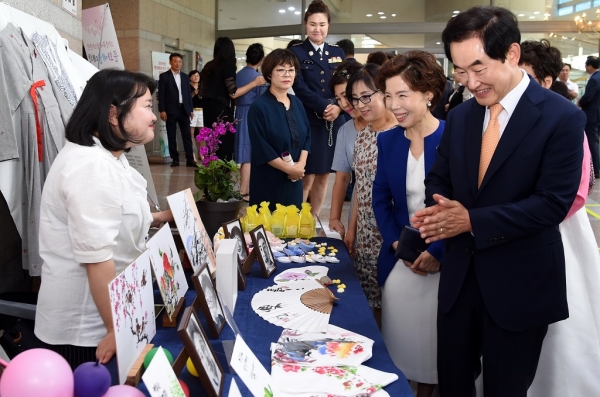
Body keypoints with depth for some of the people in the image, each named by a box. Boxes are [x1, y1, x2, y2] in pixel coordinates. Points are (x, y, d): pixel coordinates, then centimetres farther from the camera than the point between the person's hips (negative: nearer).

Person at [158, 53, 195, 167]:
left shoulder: (185, 77, 14)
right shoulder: (164, 76, 2)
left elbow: (188, 94, 14)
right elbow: (161, 94, -3)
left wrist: (191, 109, 7)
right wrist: (162, 110, -10)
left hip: (184, 109, 3)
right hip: (171, 110, -3)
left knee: (187, 135, -1)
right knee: (171, 136, 1)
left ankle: (190, 159, -1)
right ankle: (175, 159, 7)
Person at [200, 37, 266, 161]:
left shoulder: (209, 66, 12)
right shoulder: (228, 65, -7)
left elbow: (202, 92, 16)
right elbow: (233, 93, -15)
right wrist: (254, 83, -9)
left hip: (209, 111, 7)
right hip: (222, 112, -7)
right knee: (224, 151, -3)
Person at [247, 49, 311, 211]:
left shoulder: (297, 103, 8)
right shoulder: (259, 106, -13)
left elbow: (307, 136, 9)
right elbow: (261, 148, -17)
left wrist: (301, 164, -7)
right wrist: (289, 168, -13)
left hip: (294, 180, 6)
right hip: (268, 181, -6)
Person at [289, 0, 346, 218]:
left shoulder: (337, 53, 14)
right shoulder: (296, 52, 2)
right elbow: (299, 87, -8)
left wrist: (338, 106, -11)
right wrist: (324, 107, -18)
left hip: (334, 122, 4)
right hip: (307, 121, -4)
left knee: (323, 175, 10)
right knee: (306, 177, -6)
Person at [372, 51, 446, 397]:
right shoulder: (387, 140, 3)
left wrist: (436, 252, -15)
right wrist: (397, 244, -3)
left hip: (444, 262, -4)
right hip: (400, 261, 4)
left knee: (437, 343, 7)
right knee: (400, 342, 11)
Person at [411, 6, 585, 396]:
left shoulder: (561, 117, -13)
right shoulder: (460, 117, 5)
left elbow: (553, 203, -19)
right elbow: (438, 180, 10)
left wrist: (473, 221, -23)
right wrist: (438, 211, -13)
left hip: (520, 284, -5)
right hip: (460, 276, 5)